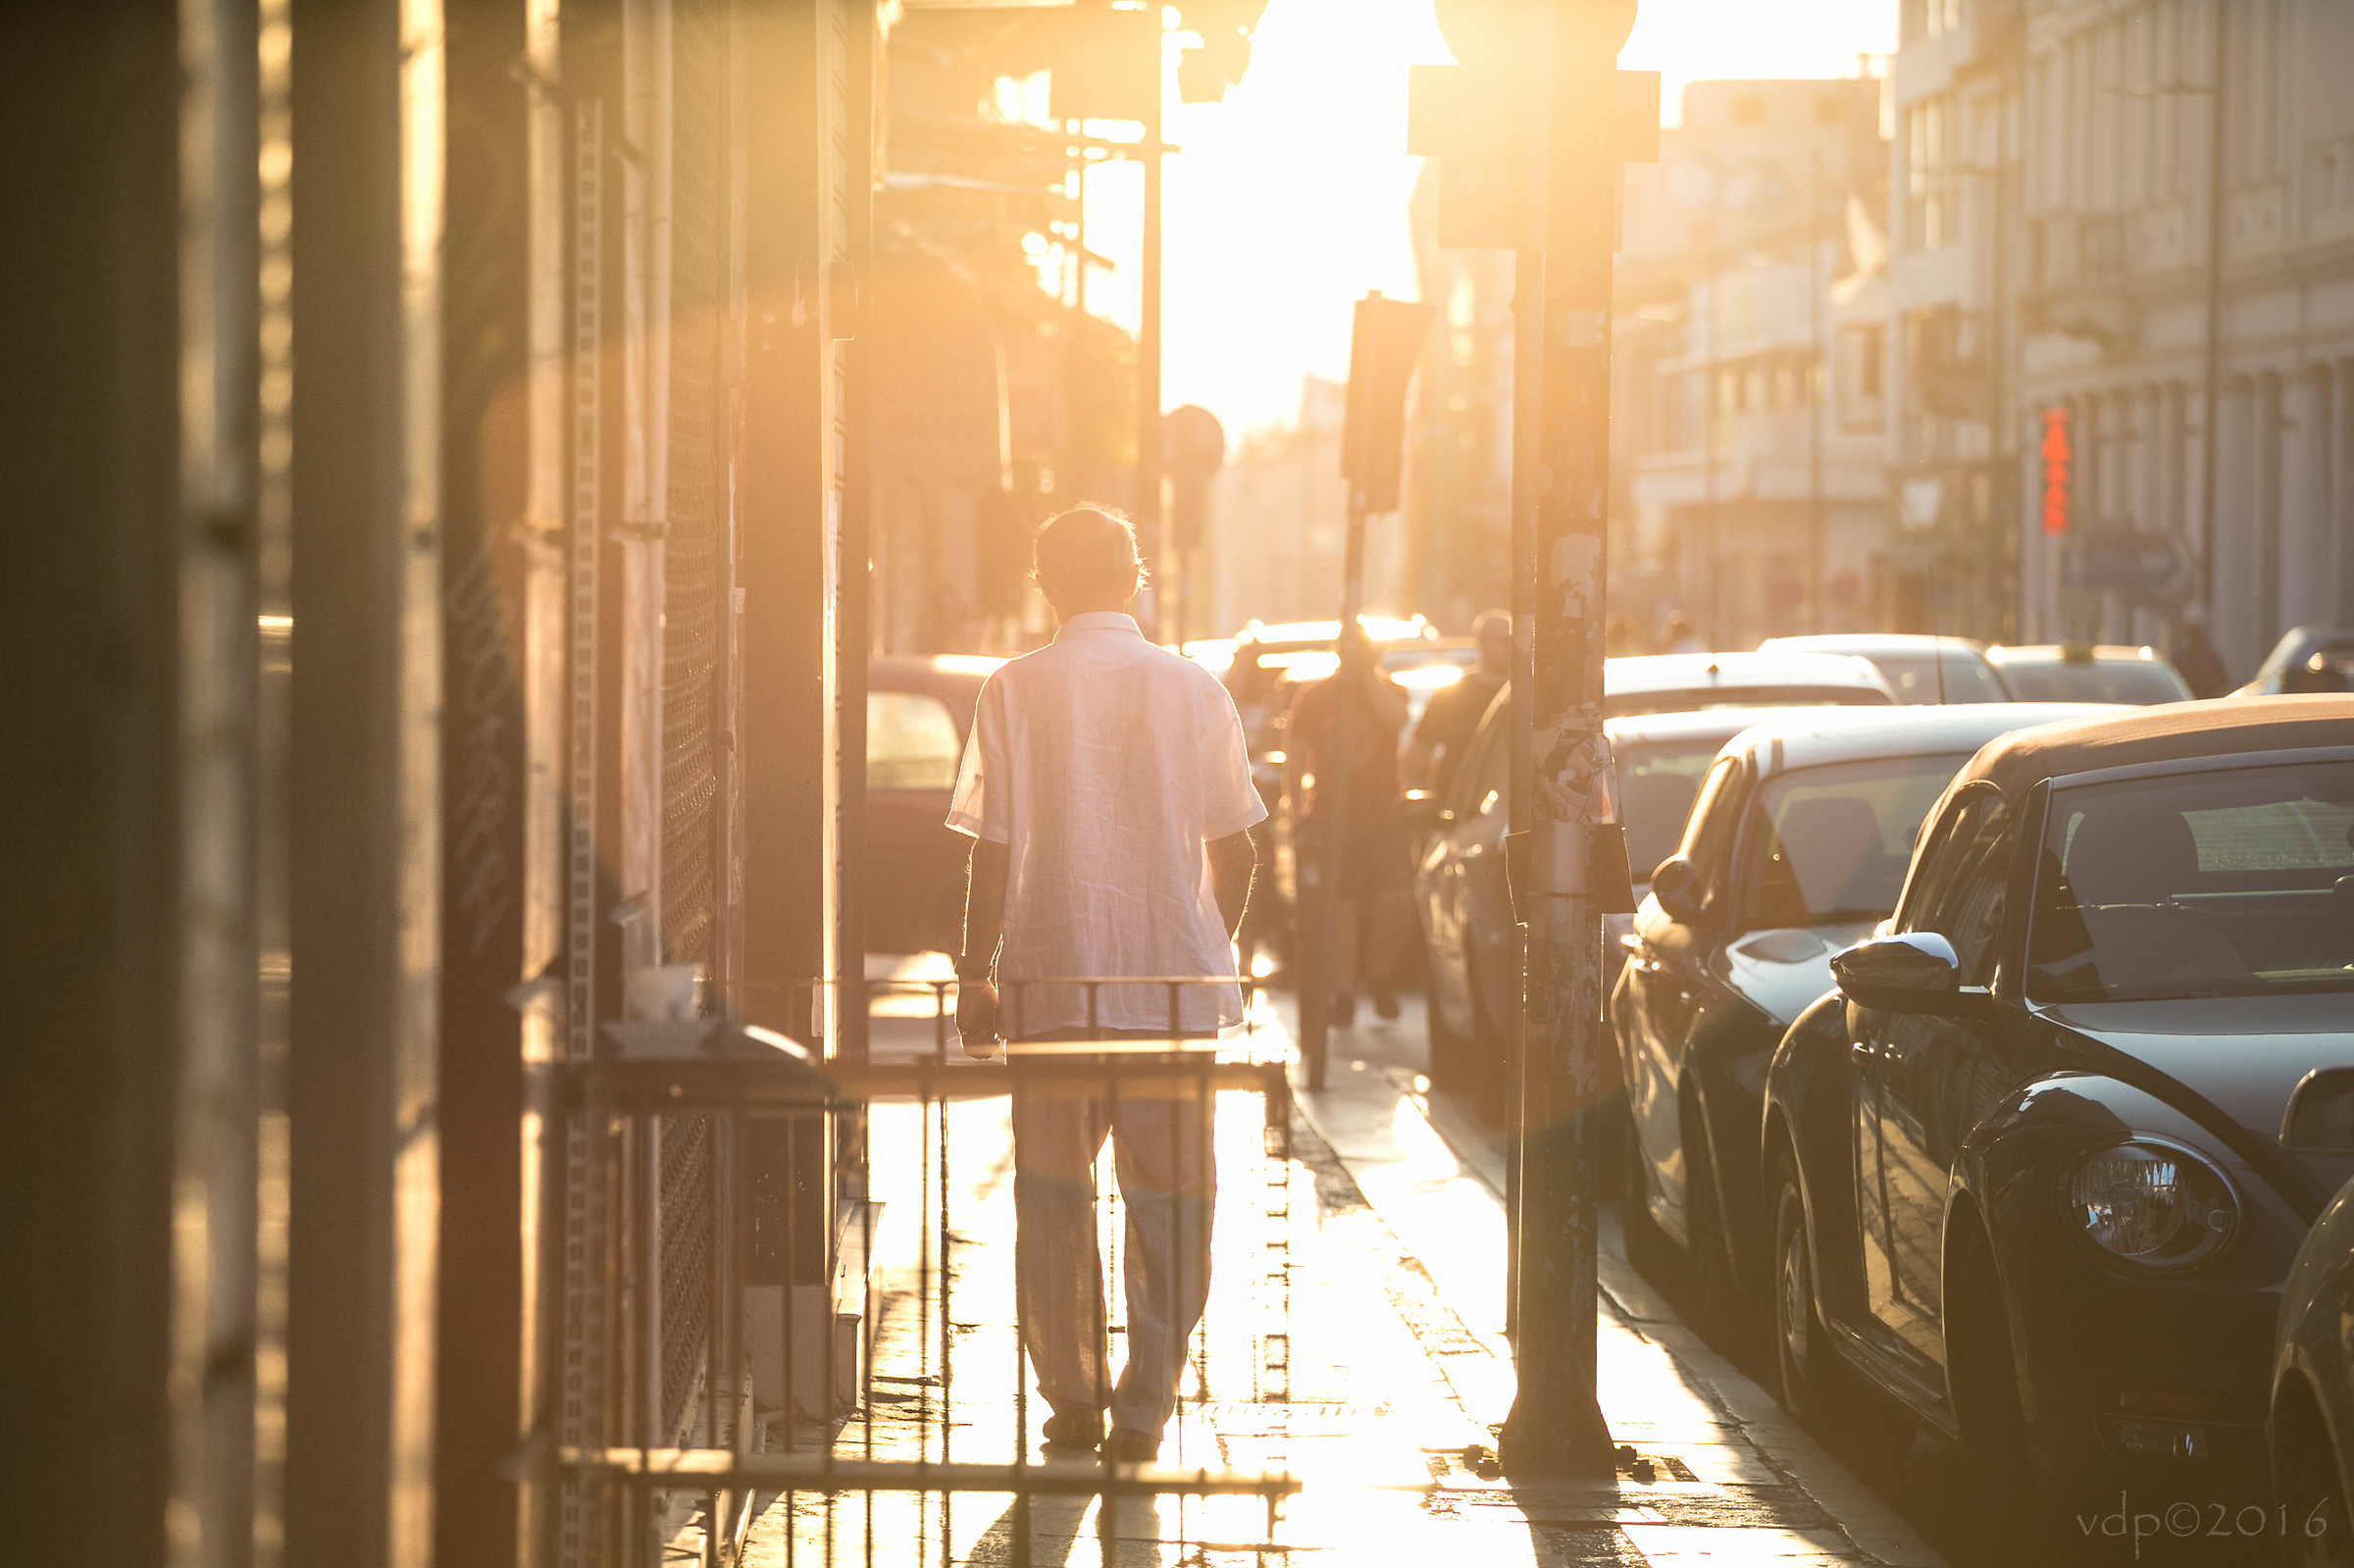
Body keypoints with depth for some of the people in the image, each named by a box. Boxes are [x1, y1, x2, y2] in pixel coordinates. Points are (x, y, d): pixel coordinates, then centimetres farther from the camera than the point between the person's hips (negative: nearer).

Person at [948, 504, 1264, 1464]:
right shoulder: (1194, 690, 1)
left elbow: (993, 849, -5)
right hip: (1176, 983, 1)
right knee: (1170, 1204, 7)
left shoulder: (1017, 691, -3)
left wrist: (975, 975, 5)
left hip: (1052, 982, -1)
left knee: (1053, 1196, 12)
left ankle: (1072, 1400, 14)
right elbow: (1235, 851, 4)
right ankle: (1145, 1411, 4)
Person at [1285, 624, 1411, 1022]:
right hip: (1331, 817, 0)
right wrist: (1298, 807, 0)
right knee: (1342, 906, -1)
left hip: (1382, 814, 0)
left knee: (1395, 899, -15)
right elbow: (1294, 755, 9)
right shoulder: (1314, 697, 7)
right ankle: (1343, 993, 9)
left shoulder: (1388, 690, 7)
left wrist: (1367, 673, -13)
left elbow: (1395, 718, -17)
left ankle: (1377, 972, 8)